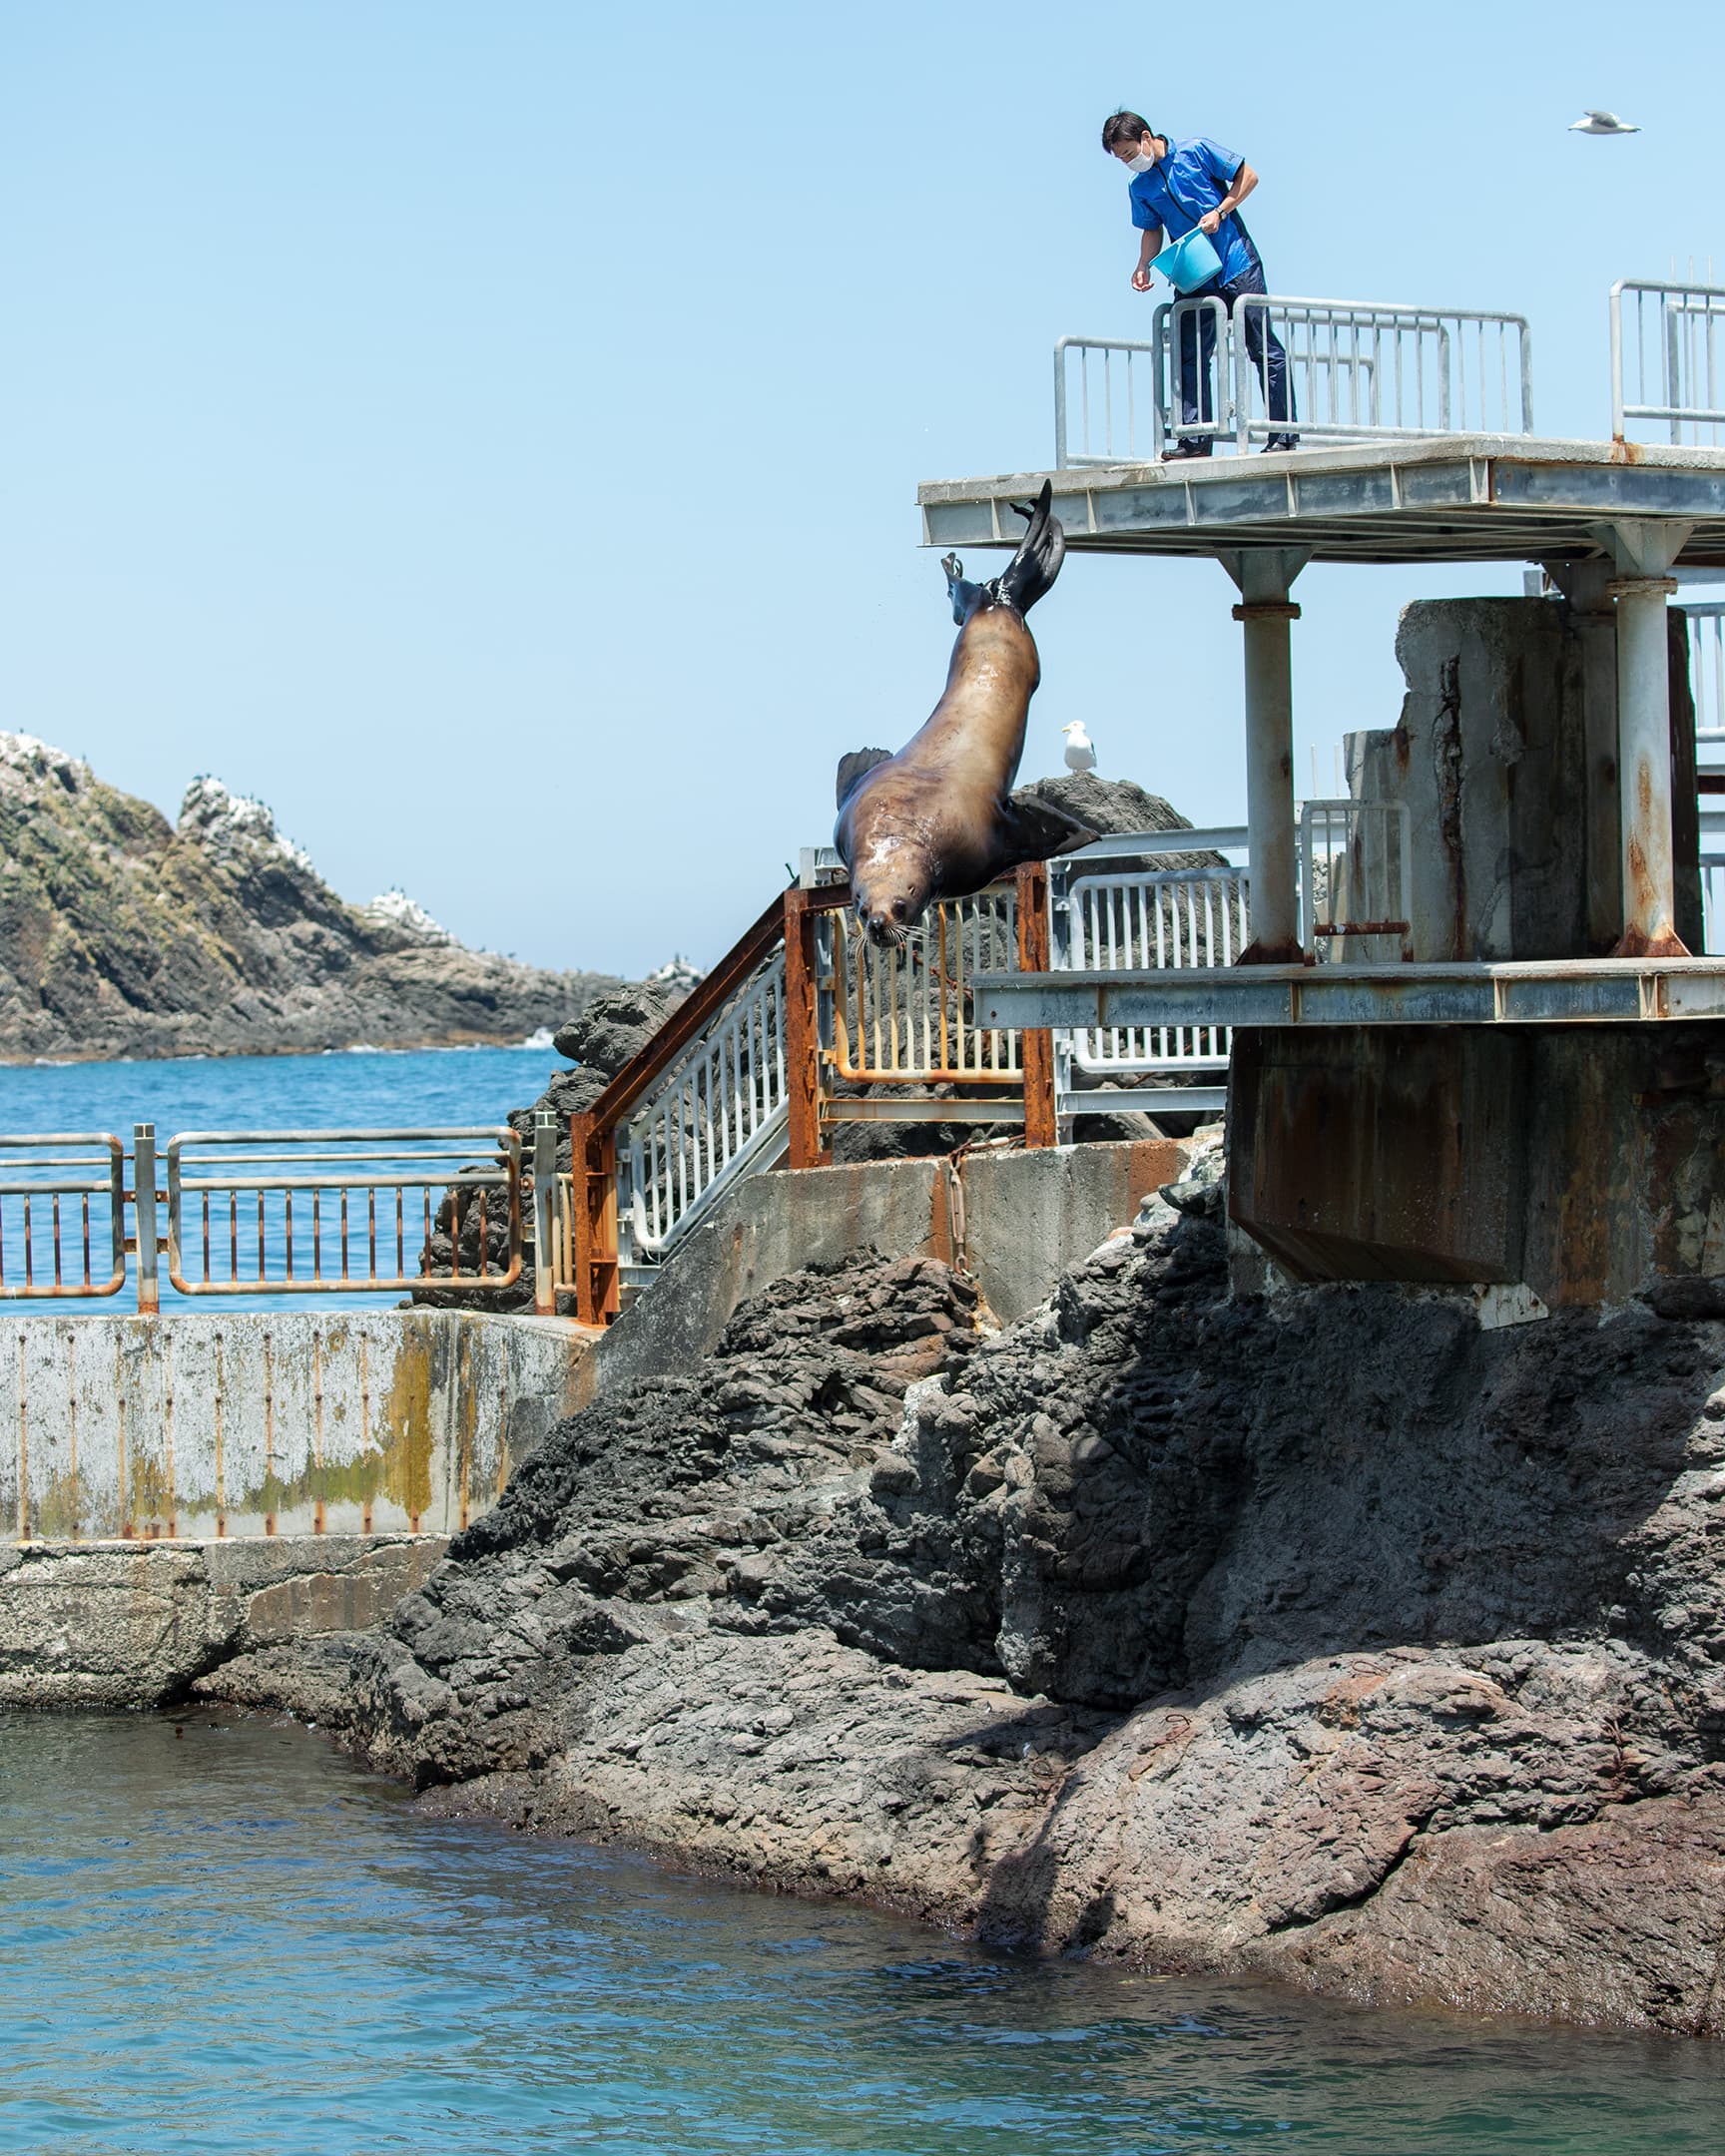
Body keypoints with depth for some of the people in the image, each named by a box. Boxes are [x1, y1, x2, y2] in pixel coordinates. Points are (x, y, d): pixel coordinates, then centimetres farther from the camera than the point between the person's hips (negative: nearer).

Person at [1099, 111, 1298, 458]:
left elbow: (1248, 176, -3)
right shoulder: (1140, 187, 8)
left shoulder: (1196, 151, -6)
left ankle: (1285, 436, -3)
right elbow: (1152, 230, 18)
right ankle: (1195, 439, -1)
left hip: (1237, 264, -5)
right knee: (1190, 357, -2)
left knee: (1263, 349, -4)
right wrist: (1143, 267, 0)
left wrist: (1219, 212, -14)